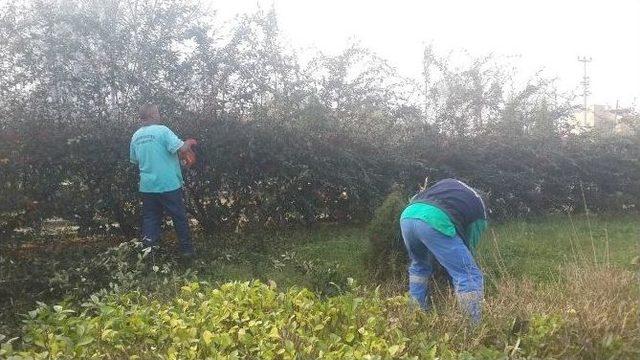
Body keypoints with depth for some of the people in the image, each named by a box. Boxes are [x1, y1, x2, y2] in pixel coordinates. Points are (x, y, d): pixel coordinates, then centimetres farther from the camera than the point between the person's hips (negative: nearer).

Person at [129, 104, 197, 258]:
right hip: (168, 185, -5)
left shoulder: (136, 136, 7)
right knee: (180, 217, 9)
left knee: (150, 218, 13)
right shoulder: (162, 130, -13)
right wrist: (189, 142, -2)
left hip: (147, 186, 5)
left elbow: (134, 160, 18)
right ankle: (187, 249, 17)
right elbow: (182, 149, -22)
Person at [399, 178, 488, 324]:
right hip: (435, 220, -6)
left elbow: (414, 198, 35)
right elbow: (469, 245, 27)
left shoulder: (447, 182, 40)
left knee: (419, 267, 32)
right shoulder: (479, 209, 28)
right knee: (470, 276, 5)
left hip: (407, 215, 6)